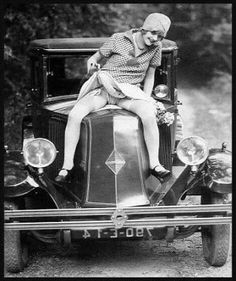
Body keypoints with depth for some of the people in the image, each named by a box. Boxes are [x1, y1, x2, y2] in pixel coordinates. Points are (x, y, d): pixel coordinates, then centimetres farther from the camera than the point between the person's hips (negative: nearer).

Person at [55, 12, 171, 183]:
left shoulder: (156, 47, 2)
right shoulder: (118, 39, -4)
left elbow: (149, 76, 11)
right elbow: (94, 58, 8)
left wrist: (146, 101, 0)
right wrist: (92, 63, -15)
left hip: (129, 92, 1)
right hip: (103, 88, -1)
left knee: (149, 115, -33)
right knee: (74, 115, -27)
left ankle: (154, 164, -23)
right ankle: (67, 166, -20)